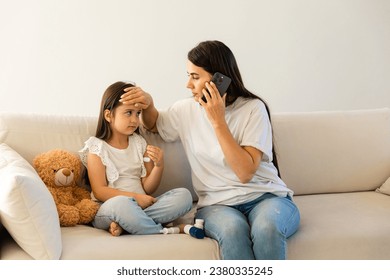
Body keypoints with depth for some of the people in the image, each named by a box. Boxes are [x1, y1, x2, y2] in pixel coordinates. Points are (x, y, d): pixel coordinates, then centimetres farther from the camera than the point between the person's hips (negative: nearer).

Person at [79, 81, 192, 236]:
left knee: (184, 195, -17)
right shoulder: (97, 148, 0)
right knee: (120, 204, -41)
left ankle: (123, 225, -23)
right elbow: (99, 192, -9)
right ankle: (162, 231, -18)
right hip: (107, 210, -6)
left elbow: (148, 189, 10)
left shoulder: (139, 143, 14)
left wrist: (159, 165, -9)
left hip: (140, 206, 6)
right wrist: (135, 197, -18)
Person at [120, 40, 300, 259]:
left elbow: (246, 172, -14)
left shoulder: (253, 108, -4)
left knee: (266, 227, -37)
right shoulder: (187, 110, 8)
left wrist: (218, 121, -15)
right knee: (232, 228, -35)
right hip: (219, 204, 2)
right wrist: (147, 103, 6)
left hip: (265, 196, -1)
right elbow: (153, 124, 30)